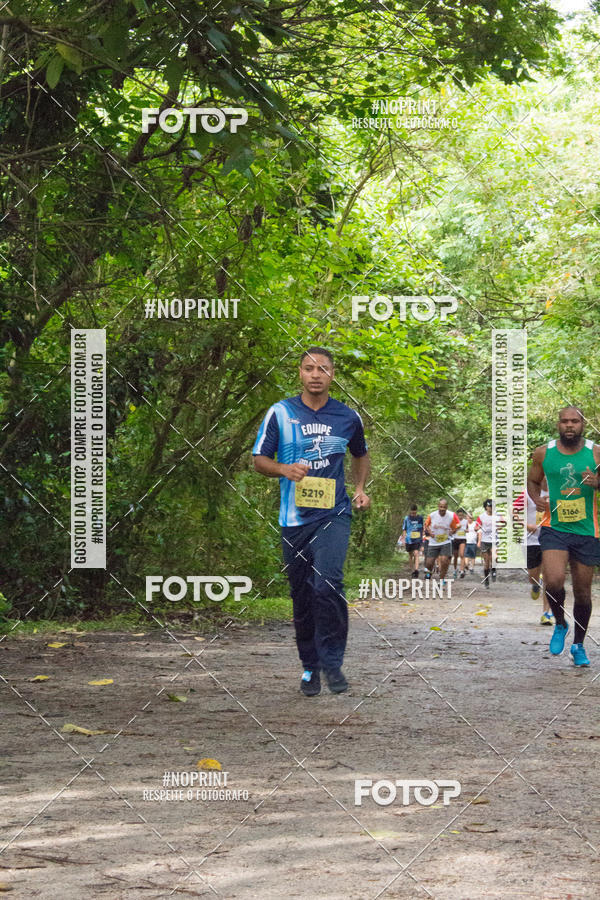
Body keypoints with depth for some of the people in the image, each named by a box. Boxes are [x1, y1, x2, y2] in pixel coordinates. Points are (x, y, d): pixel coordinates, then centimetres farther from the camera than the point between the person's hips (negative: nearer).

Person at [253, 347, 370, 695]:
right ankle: (310, 666, 20)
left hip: (334, 514, -1)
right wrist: (284, 469, -14)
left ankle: (332, 662, -10)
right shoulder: (280, 413, 3)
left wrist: (361, 488, 8)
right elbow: (260, 459, 6)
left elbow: (361, 455, 25)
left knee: (328, 584, -20)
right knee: (302, 595, 7)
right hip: (294, 518, 1)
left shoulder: (348, 417, 7)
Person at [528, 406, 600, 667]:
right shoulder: (543, 453, 2)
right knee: (553, 581, -20)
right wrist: (536, 498, -5)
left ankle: (578, 645, 25)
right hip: (554, 527, -1)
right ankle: (560, 625, 9)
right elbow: (533, 481, 16)